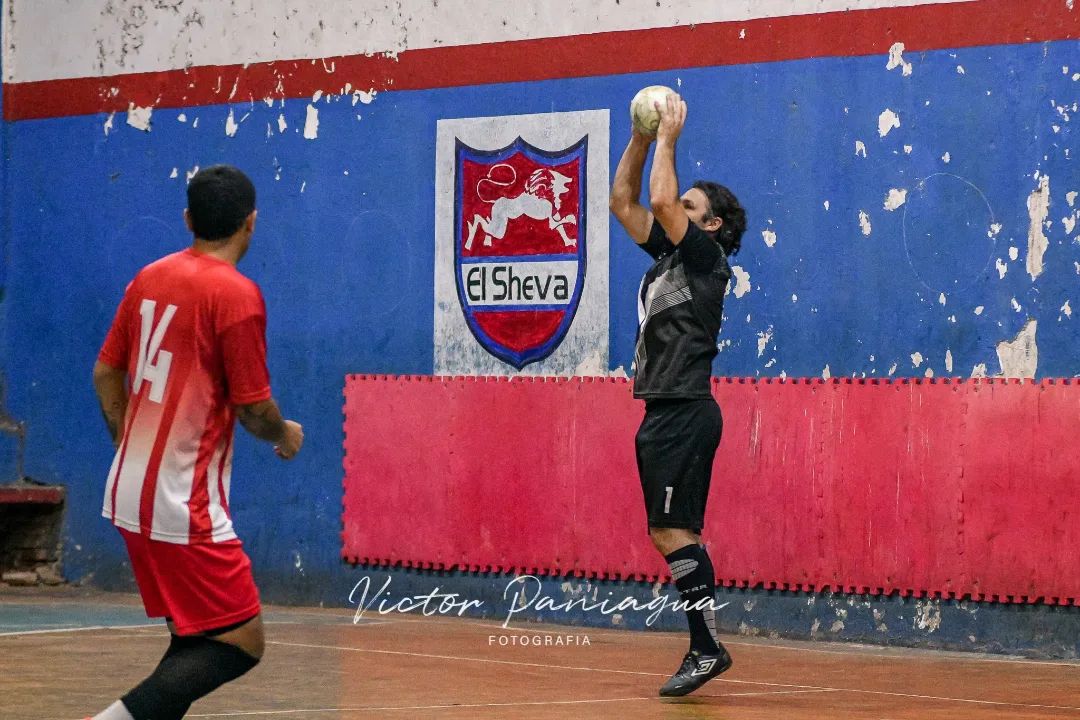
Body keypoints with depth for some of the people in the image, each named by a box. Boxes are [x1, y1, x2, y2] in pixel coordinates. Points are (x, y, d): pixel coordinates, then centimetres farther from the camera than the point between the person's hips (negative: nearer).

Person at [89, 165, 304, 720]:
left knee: (195, 640, 19)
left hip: (129, 492, 8)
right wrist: (285, 436, 9)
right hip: (184, 507, -8)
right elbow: (254, 408, -12)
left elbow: (106, 372, 14)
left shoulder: (150, 278, 8)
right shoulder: (236, 294, -14)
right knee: (241, 644, -5)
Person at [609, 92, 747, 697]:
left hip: (685, 414, -9)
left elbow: (661, 201, -18)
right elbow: (624, 201, 20)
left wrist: (669, 137, -8)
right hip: (663, 412, 9)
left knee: (672, 531, -14)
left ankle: (708, 647, -12)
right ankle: (705, 648, 10)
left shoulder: (706, 256, -6)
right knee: (673, 534, 8)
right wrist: (642, 137, 12)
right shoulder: (669, 255, 17)